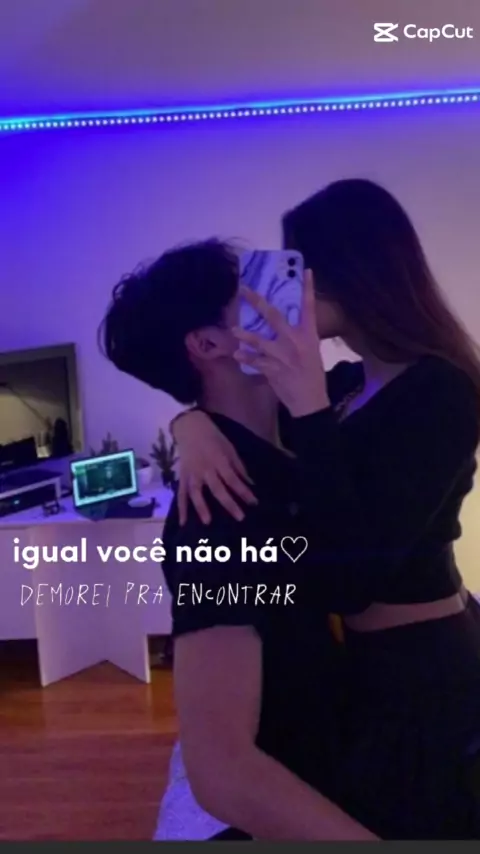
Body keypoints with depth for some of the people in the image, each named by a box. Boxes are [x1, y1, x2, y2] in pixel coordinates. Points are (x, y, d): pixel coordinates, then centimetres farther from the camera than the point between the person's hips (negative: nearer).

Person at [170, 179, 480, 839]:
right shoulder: (347, 383, 3)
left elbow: (348, 577, -30)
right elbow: (249, 415, 4)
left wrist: (310, 407, -35)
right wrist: (193, 423, -19)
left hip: (422, 674, -8)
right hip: (376, 661, 8)